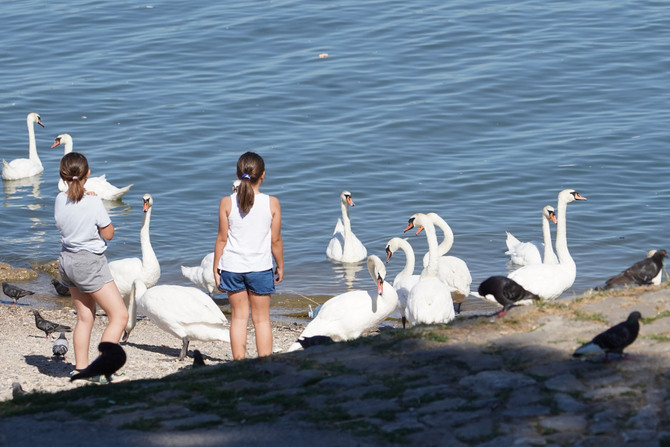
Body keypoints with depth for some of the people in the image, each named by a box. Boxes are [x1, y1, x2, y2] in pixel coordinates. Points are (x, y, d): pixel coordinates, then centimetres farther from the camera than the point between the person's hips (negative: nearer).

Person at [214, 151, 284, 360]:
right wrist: (280, 266, 10)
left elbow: (222, 239, -3)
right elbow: (276, 240, -3)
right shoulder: (271, 203, -8)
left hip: (232, 265, 1)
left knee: (239, 317, 10)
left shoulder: (227, 203, -6)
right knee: (262, 319, 8)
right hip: (260, 267, -1)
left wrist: (216, 267, 7)